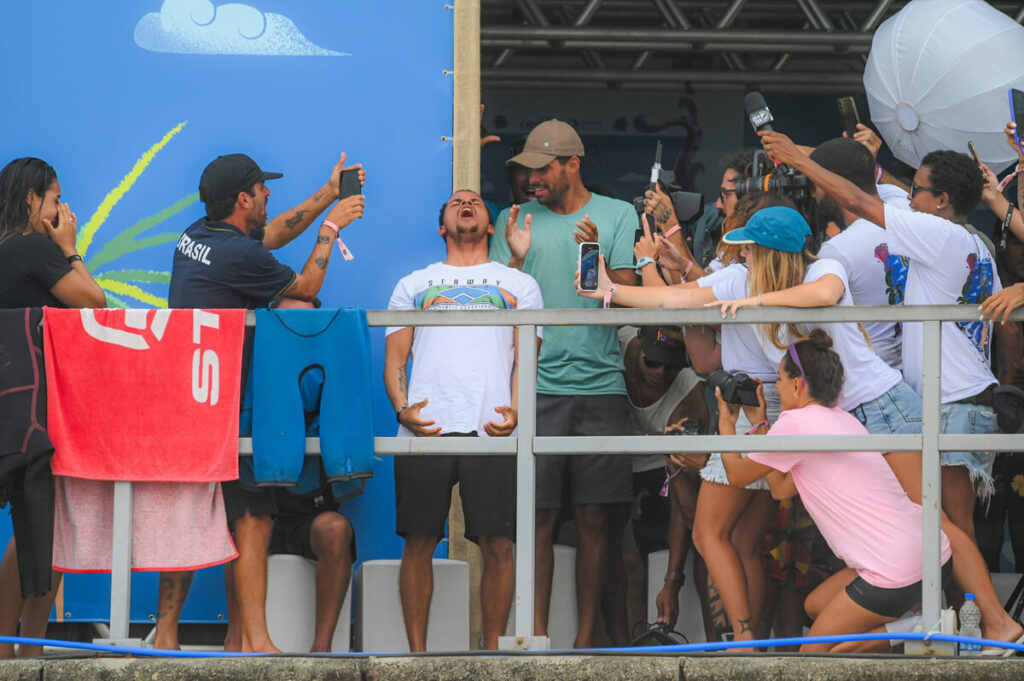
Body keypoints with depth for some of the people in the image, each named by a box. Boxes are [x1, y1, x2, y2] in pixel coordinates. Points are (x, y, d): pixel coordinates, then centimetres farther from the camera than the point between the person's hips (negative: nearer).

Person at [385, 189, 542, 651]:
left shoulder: (518, 284, 22)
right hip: (425, 427, 1)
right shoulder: (414, 285, 24)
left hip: (492, 429, -1)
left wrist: (514, 412, -6)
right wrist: (402, 408, -4)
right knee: (419, 541, -3)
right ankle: (417, 652, 3)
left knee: (497, 544, -7)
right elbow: (395, 356, 16)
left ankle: (492, 651, 1)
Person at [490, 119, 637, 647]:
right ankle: (537, 631, -1)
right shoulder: (516, 221, 12)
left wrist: (597, 256, -15)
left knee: (595, 518, 0)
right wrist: (515, 259, -10)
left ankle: (587, 632, 5)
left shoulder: (618, 216, 9)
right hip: (535, 384, 0)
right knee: (538, 517, -4)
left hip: (600, 382, 0)